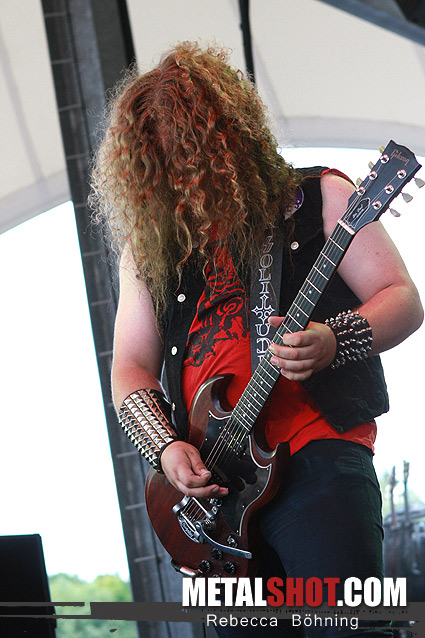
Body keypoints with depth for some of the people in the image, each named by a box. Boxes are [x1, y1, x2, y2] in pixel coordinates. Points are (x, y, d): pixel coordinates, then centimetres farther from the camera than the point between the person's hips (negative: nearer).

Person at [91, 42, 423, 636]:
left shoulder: (316, 198, 5)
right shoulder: (150, 243, 16)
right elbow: (130, 369, 16)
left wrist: (332, 341, -17)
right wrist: (165, 447, -2)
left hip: (318, 449, -4)